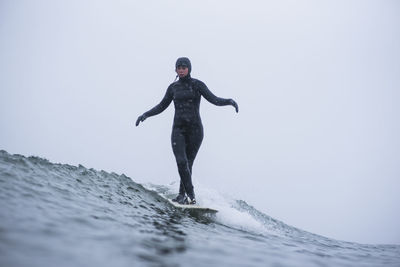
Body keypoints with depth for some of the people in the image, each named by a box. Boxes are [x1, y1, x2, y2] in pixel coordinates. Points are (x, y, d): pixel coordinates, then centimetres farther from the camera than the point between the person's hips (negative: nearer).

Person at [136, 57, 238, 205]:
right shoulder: (173, 87, 11)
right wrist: (146, 114, 9)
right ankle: (190, 195, -12)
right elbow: (162, 106, 19)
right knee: (181, 162, -13)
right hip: (178, 128, 2)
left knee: (188, 163, -2)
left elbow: (214, 99, -7)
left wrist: (229, 101, -25)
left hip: (195, 128, -2)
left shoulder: (197, 84, 2)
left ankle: (182, 194, 10)